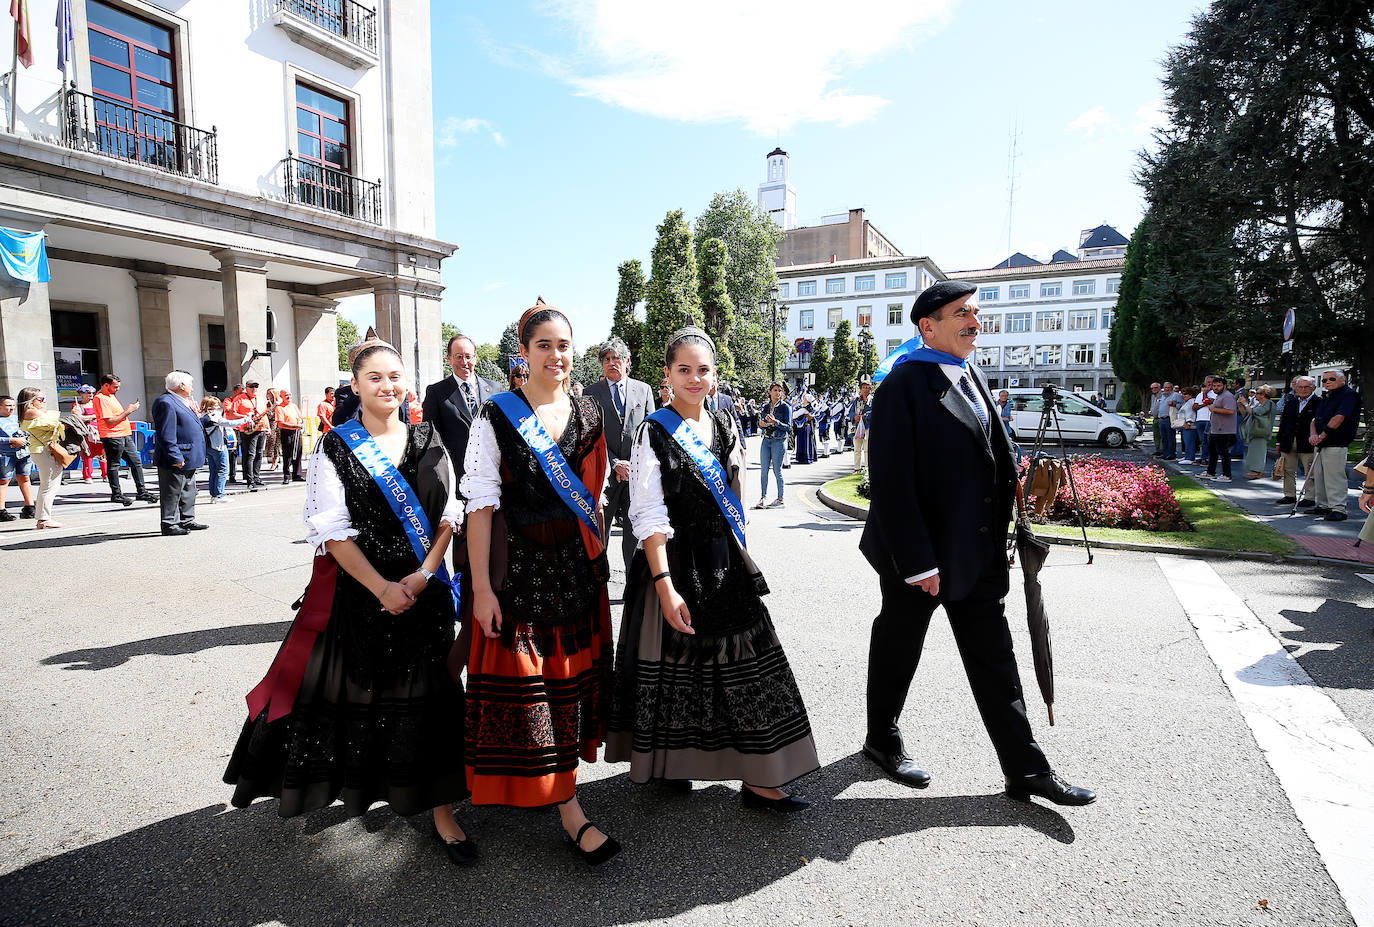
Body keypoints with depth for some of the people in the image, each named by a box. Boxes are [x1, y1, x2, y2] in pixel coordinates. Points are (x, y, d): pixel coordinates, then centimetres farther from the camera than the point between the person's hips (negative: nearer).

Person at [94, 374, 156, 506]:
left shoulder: (110, 395, 17)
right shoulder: (101, 399, -14)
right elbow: (110, 421, -20)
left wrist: (130, 409, 12)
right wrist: (129, 411, -16)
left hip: (125, 435, 9)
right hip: (113, 437, -9)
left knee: (136, 462, 8)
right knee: (113, 465, 2)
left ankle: (141, 491, 11)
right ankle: (116, 494, 9)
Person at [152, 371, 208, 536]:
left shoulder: (182, 402, 16)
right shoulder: (166, 403, -17)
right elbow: (165, 434, -22)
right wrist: (175, 457, -23)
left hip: (188, 460, 11)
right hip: (176, 461, -11)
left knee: (188, 492, 17)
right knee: (172, 493, -2)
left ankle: (187, 521, 27)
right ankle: (169, 525, 5)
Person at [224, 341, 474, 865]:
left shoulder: (429, 443, 5)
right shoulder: (335, 448, -3)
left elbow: (449, 514, 3)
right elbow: (333, 531, -9)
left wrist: (423, 574, -10)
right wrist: (382, 588, -16)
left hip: (424, 591, 2)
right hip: (359, 591, -2)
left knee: (428, 698, 6)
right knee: (357, 696, 11)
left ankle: (440, 809, 17)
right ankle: (355, 788, 37)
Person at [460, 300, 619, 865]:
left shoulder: (588, 414, 7)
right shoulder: (497, 417, -7)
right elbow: (481, 505, -10)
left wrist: (599, 561, 10)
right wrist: (482, 586, -14)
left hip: (578, 566, 5)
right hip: (519, 566, -4)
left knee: (571, 676, 14)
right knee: (525, 686, -2)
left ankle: (557, 784, 36)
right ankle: (570, 811, 9)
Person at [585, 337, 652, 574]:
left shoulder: (644, 389, 8)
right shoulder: (592, 392, 3)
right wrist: (615, 464, -12)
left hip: (637, 471, 1)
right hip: (606, 472, -1)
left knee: (635, 532, 7)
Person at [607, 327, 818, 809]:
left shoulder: (727, 424, 8)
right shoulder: (655, 432, -9)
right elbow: (649, 516, -15)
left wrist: (739, 556, 14)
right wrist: (665, 585, -21)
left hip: (725, 565, 5)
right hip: (675, 564, -5)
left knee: (743, 665, 5)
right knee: (675, 663, 9)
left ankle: (758, 779, 16)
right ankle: (666, 762, 33)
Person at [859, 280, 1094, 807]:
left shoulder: (971, 377, 10)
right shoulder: (904, 384, -16)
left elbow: (991, 457, 17)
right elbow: (891, 481, -20)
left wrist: (998, 537, 7)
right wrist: (916, 561, -21)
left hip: (977, 552, 7)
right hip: (919, 552, -7)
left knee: (994, 661, 13)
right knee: (898, 650, 13)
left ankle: (1026, 770, 26)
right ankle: (882, 741, 35)